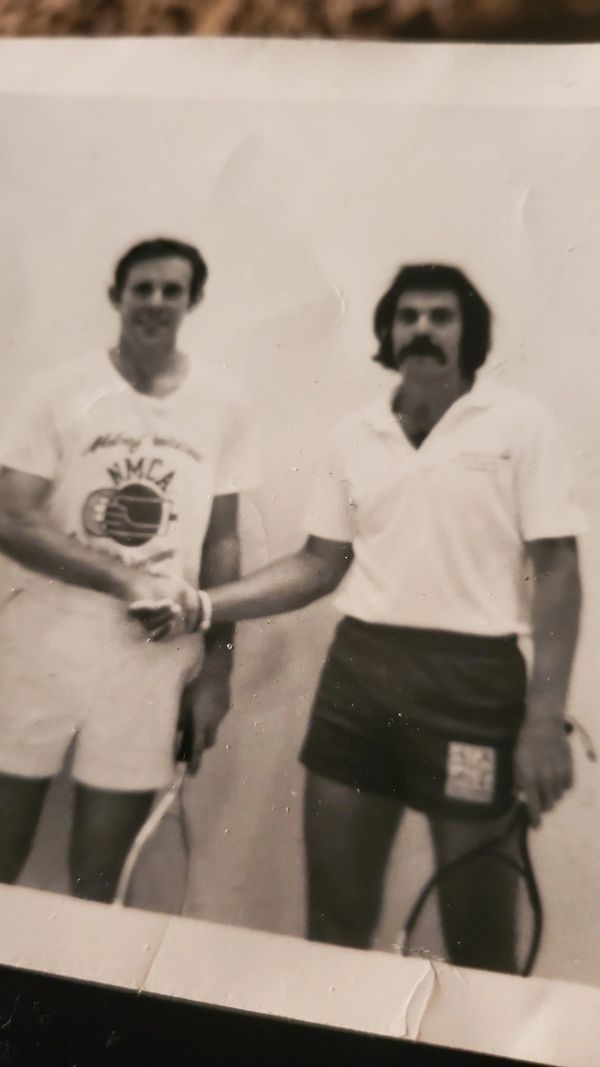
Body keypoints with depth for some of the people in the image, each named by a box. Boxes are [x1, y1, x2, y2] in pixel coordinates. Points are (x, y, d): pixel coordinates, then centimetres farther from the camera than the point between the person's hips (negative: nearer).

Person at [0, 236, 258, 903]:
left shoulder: (222, 405, 2)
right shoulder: (60, 391, -3)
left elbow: (221, 541, 7)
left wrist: (218, 665, 5)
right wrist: (126, 581, -19)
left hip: (155, 655, 1)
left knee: (97, 876, 11)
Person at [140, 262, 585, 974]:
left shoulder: (520, 425, -2)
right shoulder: (353, 437, 11)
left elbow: (555, 570, -6)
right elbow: (321, 564, 14)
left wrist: (545, 720, -14)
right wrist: (206, 605, 2)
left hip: (471, 679, -4)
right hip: (358, 670, 4)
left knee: (478, 936, 5)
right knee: (334, 916, 12)